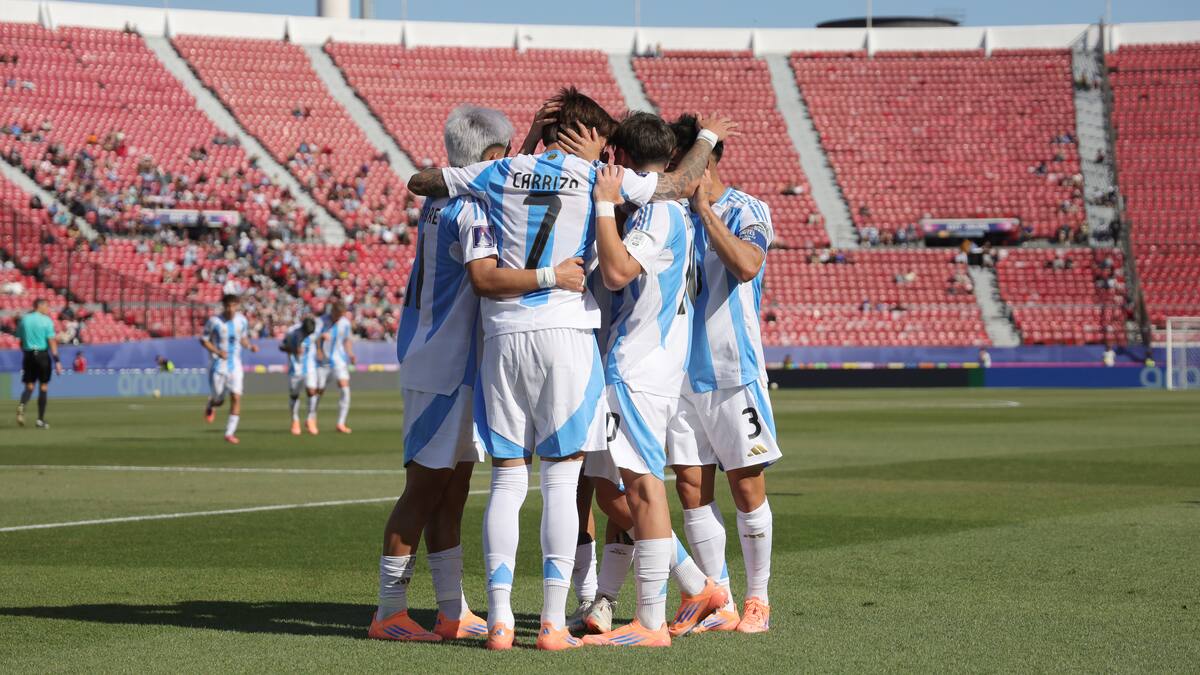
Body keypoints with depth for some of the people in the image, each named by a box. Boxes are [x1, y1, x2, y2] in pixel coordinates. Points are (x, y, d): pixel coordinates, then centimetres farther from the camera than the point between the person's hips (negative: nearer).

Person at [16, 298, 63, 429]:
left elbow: (21, 341, 9)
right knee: (43, 387, 6)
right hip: (42, 354, -4)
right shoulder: (46, 321, -6)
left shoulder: (24, 319, 7)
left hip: (28, 355, 4)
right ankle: (40, 420, 6)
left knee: (29, 386, 8)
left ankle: (22, 406, -23)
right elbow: (52, 342, -11)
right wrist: (57, 361, -10)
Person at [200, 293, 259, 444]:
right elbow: (204, 340, -5)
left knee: (236, 397, -10)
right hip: (218, 365, -2)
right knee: (218, 399, 4)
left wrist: (250, 346, -6)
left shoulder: (241, 320, 0)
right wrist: (217, 352, -20)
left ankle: (230, 433, -3)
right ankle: (211, 406, 45)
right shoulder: (214, 321, -12)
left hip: (235, 365, 2)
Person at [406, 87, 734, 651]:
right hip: (567, 335, -3)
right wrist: (708, 137, 33)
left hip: (504, 336, 3)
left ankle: (499, 619, 0)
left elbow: (418, 182, 21)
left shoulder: (499, 173, 10)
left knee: (507, 481, 6)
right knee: (561, 482, 0)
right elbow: (679, 184, 16)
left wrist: (451, 187, 40)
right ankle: (553, 623, -3)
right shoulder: (597, 178, 3)